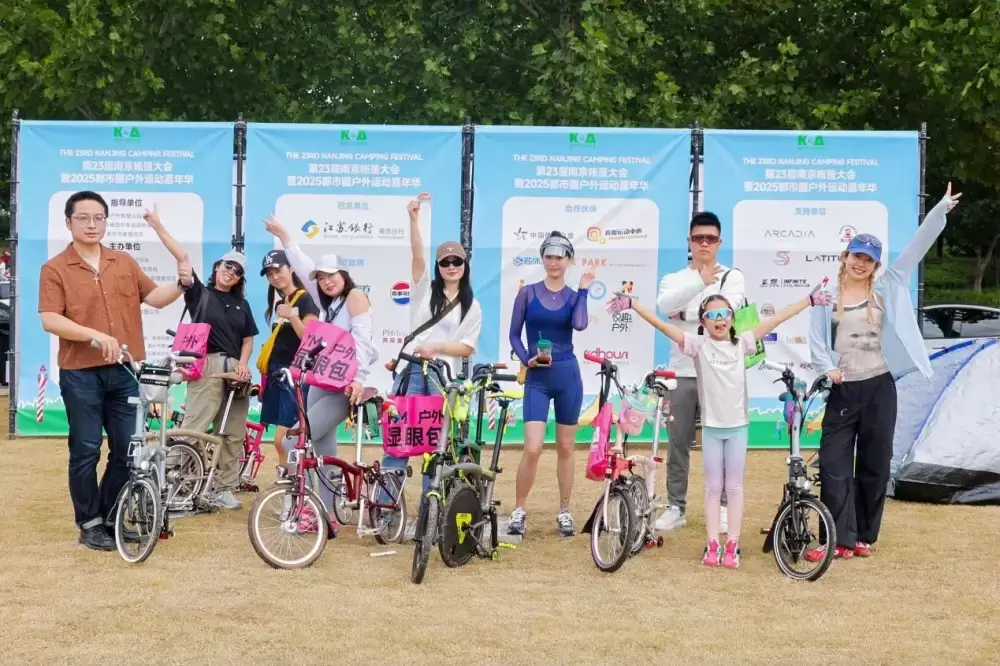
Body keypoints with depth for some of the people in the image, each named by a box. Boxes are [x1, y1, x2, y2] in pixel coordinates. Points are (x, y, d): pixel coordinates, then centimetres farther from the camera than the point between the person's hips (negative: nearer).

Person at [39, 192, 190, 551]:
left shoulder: (125, 262, 11)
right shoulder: (55, 269, -3)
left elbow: (154, 298, 13)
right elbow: (50, 320, -12)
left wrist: (180, 284, -6)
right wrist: (95, 335, -23)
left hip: (125, 371, 4)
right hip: (81, 374, -4)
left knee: (127, 449, 8)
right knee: (86, 450, 2)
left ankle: (111, 517, 22)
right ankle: (89, 523, 12)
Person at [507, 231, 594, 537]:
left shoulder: (573, 296, 4)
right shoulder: (528, 292, 2)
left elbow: (580, 325, -17)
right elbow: (514, 335, 3)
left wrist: (584, 289, -8)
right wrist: (526, 359, -14)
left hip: (567, 375, 2)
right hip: (537, 378, -1)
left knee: (566, 448, 8)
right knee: (532, 448, -11)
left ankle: (564, 512, 19)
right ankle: (519, 510, 5)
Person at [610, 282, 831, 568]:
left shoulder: (742, 343, 0)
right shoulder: (698, 345, -5)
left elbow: (776, 319, -2)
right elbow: (662, 325, -14)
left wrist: (810, 300, -2)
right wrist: (633, 304, -23)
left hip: (738, 426, 1)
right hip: (711, 427, -1)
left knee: (734, 487, 6)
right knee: (713, 488, 6)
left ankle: (732, 546, 10)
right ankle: (712, 545, 10)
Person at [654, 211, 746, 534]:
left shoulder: (733, 277, 4)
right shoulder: (674, 279, 9)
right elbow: (664, 305, -15)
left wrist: (686, 314, -13)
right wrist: (700, 281, -25)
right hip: (682, 372, 2)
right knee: (678, 442, 6)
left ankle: (723, 506, 13)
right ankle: (675, 507, 13)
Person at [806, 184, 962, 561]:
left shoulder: (886, 289, 5)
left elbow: (916, 249, 2)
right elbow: (816, 338, 1)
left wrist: (942, 209, -1)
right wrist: (826, 368, -16)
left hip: (879, 387, 1)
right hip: (842, 390, -1)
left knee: (874, 465, 8)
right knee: (834, 465, -5)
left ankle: (864, 537, 20)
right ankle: (840, 540, -1)